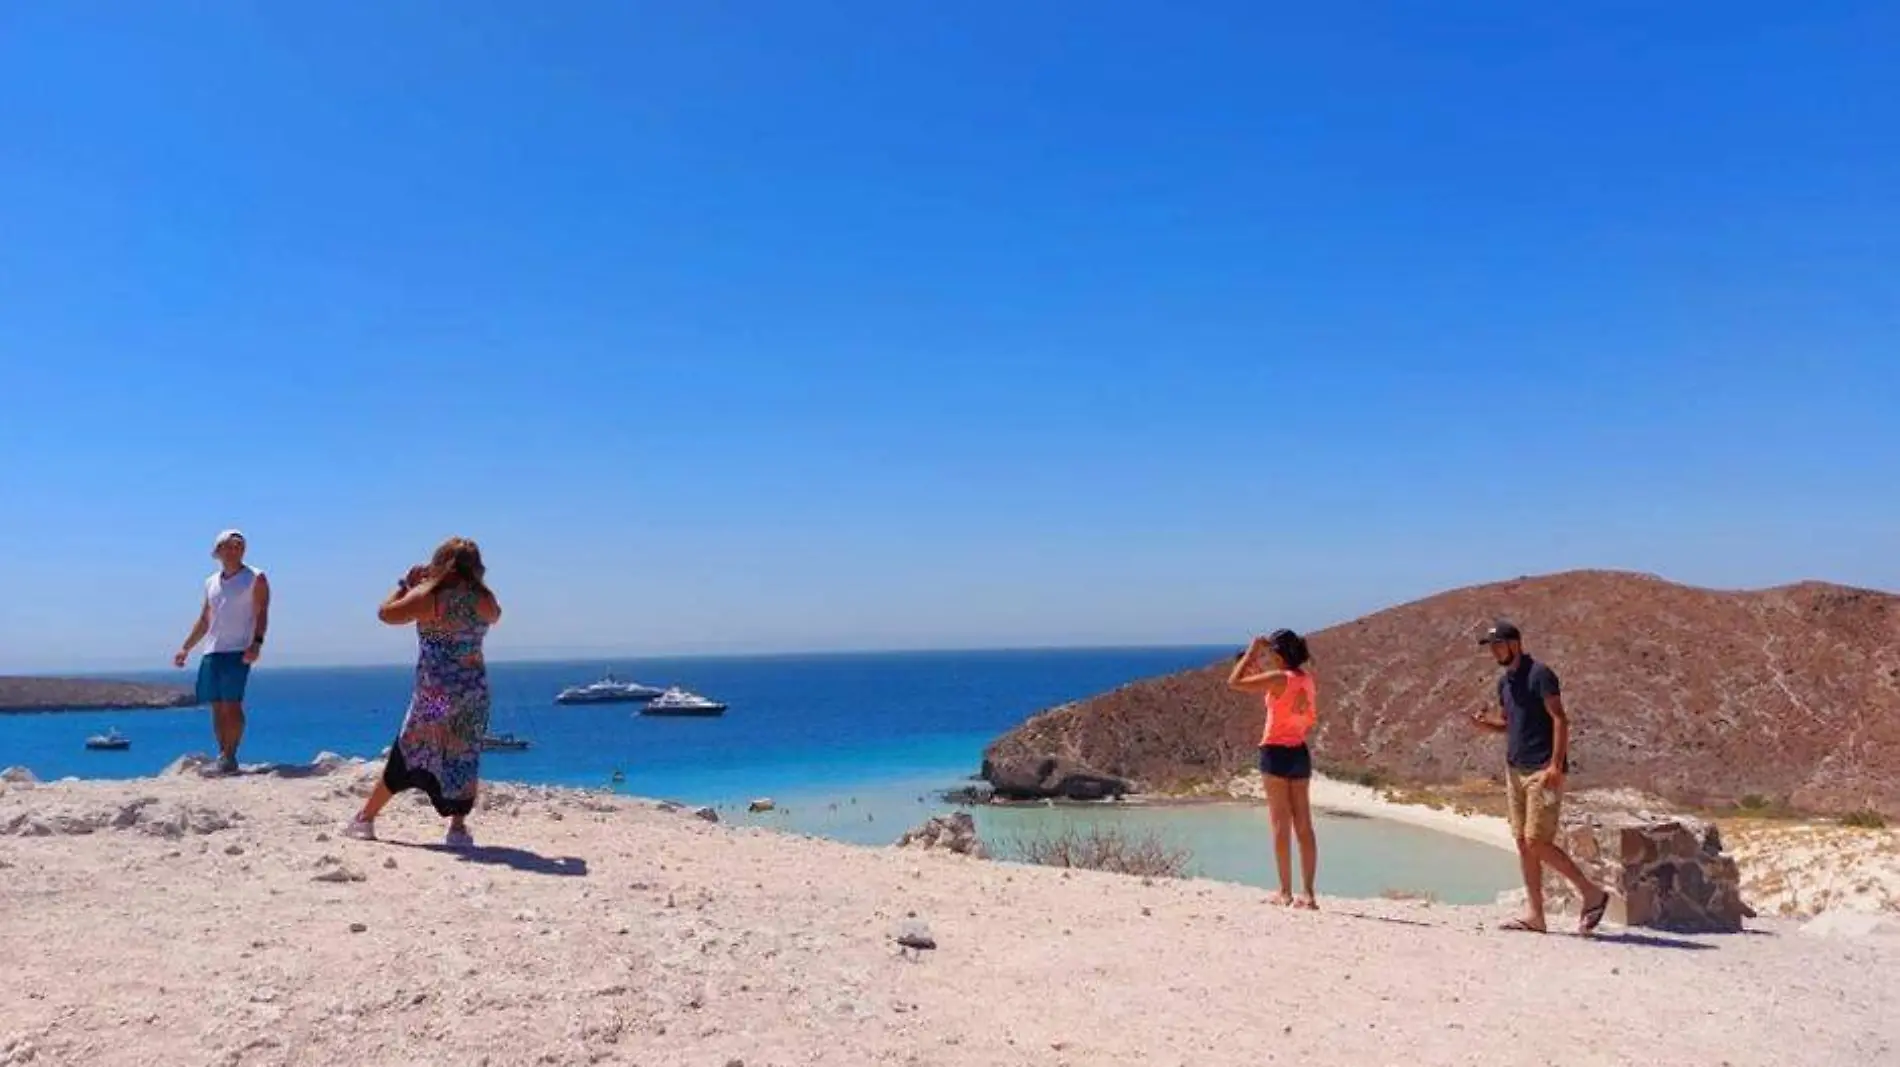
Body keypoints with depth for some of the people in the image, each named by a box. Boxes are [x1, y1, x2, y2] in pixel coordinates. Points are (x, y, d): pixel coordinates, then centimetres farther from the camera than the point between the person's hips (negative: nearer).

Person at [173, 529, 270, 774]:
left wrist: (257, 643, -19)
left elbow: (262, 614, -6)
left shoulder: (256, 578, 3)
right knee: (217, 706, 4)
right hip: (212, 652, 6)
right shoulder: (211, 583, 19)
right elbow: (204, 621, 25)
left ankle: (230, 757, -8)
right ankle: (222, 756, 8)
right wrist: (186, 649, 21)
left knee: (232, 704, -11)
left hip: (238, 651, -5)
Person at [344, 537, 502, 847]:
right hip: (474, 691, 2)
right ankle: (459, 827, 6)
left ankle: (365, 819, 23)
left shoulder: (428, 596, -12)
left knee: (407, 756, 11)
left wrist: (406, 583, 8)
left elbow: (385, 613, -2)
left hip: (433, 694, -2)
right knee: (465, 757, 9)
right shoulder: (485, 599, -2)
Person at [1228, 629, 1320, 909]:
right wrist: (1259, 675, 23)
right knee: (1304, 826, 6)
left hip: (1276, 752, -7)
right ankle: (1308, 894, 8)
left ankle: (1285, 892, 3)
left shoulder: (1279, 678, -14)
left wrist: (1252, 651, -7)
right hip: (1300, 753, 7)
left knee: (1281, 825, -1)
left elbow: (1234, 682, -14)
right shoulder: (1306, 679, 9)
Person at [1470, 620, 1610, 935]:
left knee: (1537, 842, -11)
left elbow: (1560, 720, -16)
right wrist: (1485, 723, 2)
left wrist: (1556, 766, -23)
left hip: (1542, 771, -9)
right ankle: (1535, 915, 12)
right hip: (1515, 769, 9)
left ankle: (1592, 893, 6)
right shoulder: (1504, 681, 14)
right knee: (1522, 843, 7)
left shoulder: (1539, 674, -11)